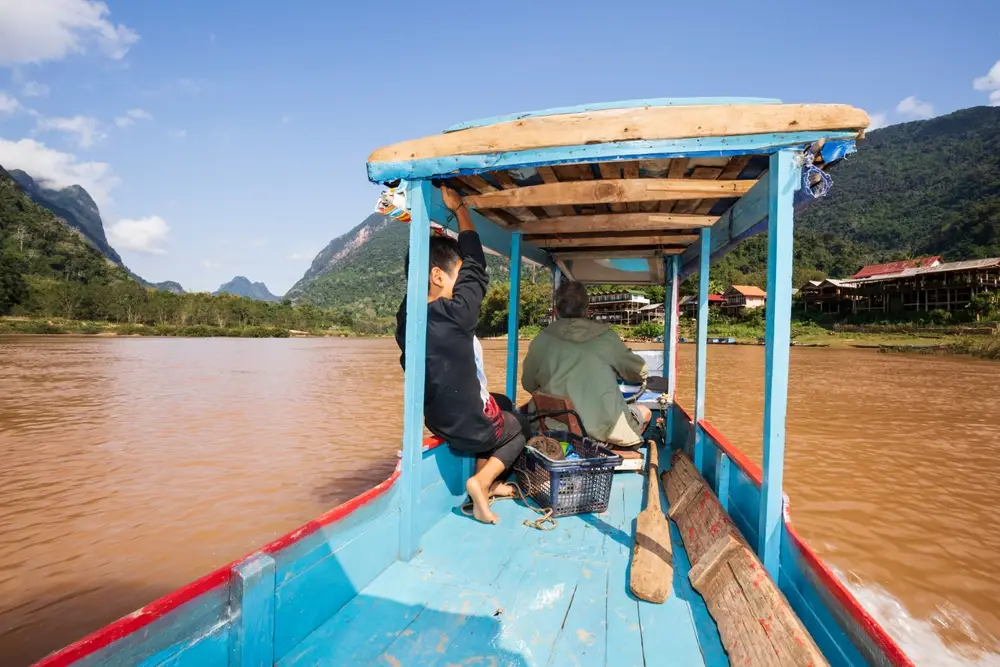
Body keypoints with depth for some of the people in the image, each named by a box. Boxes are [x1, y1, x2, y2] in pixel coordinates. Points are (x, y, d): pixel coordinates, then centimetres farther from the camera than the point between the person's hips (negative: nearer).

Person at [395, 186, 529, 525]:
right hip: (473, 425, -7)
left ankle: (487, 480, 29)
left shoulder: (407, 316, -9)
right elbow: (476, 267, -16)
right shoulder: (457, 314, -29)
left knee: (503, 403, 32)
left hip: (441, 421, 7)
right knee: (523, 425, 25)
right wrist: (459, 208, -8)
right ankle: (482, 481, 6)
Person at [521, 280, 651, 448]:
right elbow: (641, 372, 13)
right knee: (645, 412, 28)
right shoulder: (605, 337, -2)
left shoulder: (541, 341, 0)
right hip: (605, 428, -1)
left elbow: (528, 385, 13)